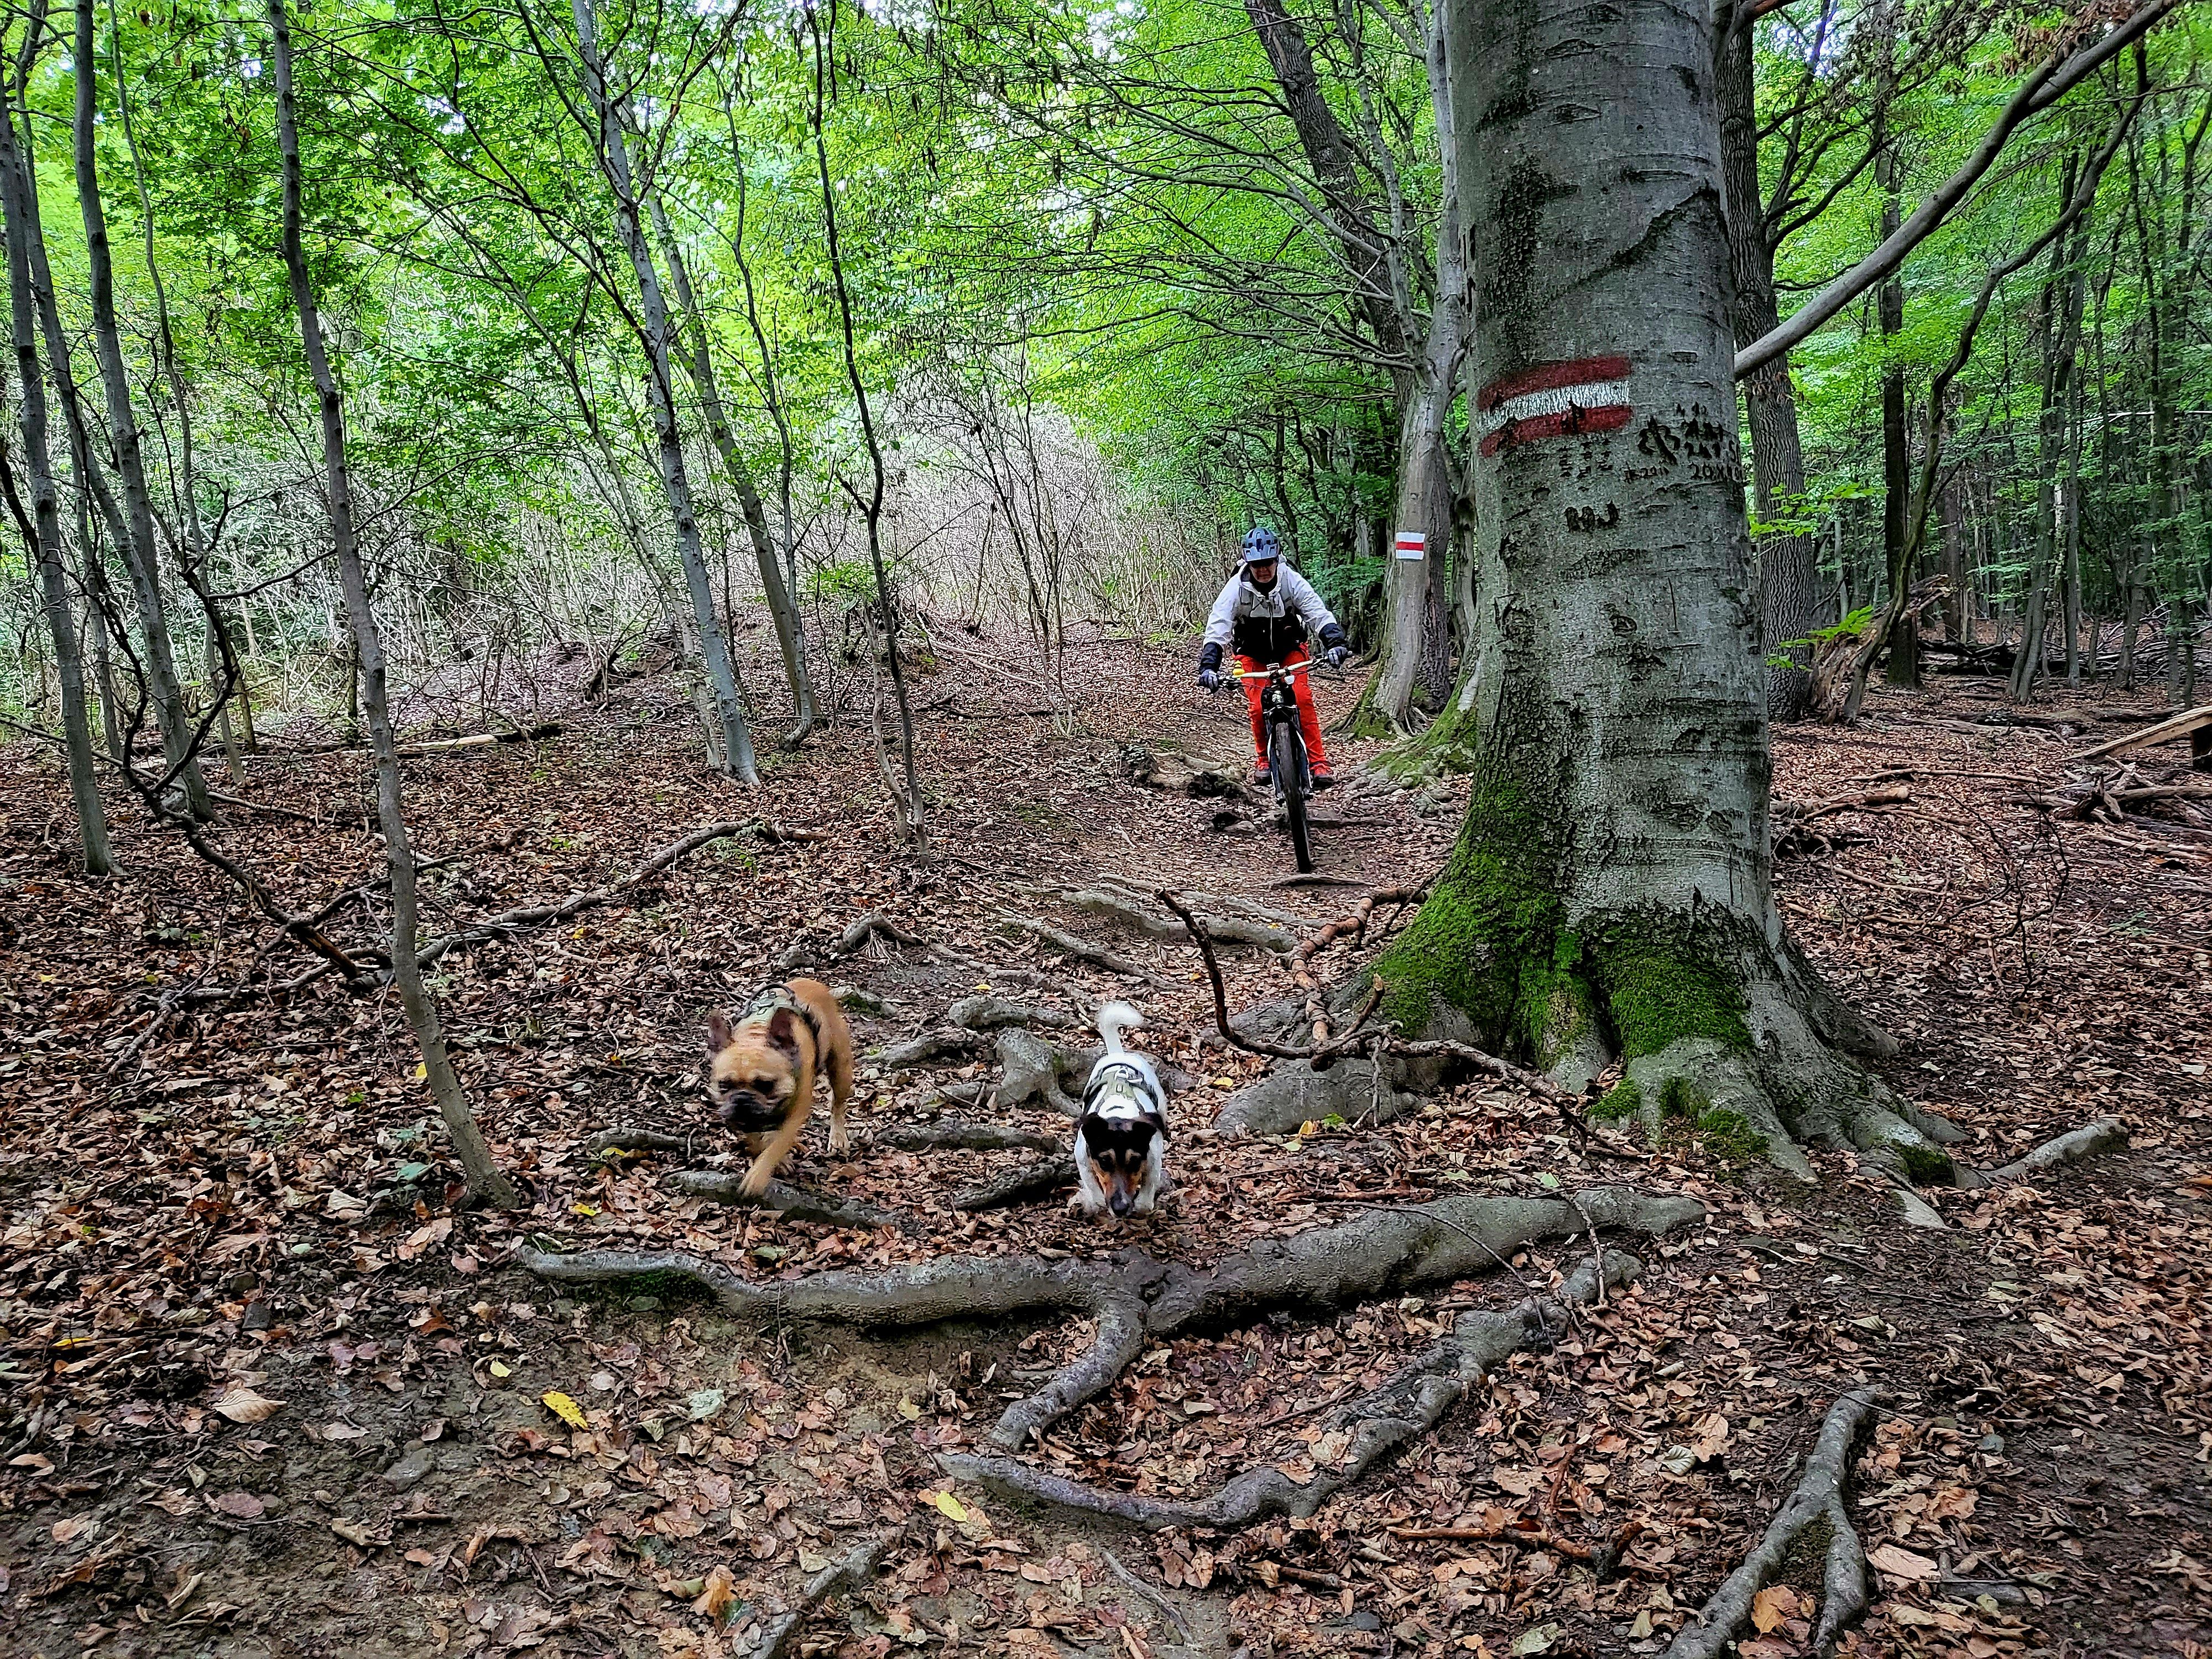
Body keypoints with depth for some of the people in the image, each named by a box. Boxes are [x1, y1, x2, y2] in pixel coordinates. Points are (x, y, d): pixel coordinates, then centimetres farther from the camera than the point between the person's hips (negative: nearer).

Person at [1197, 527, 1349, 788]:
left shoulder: (1291, 580, -23)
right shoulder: (1237, 587, -25)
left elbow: (1319, 613, -28)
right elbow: (1217, 628, -30)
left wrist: (1335, 642, -46)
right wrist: (1208, 666, -44)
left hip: (1289, 648, 0)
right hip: (1252, 653, 0)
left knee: (1303, 698, -20)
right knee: (1259, 707, -17)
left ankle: (1318, 764, -15)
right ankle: (1265, 761, 7)